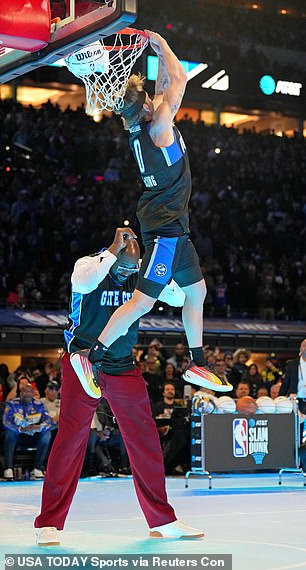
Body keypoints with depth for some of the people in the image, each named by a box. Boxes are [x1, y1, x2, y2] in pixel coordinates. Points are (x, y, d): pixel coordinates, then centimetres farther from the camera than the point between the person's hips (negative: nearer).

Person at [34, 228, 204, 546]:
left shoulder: (140, 273, -2)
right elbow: (83, 284, -37)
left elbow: (176, 297, -8)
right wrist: (114, 250, -32)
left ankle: (163, 521, 16)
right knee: (71, 437, -9)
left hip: (123, 366, 4)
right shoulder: (89, 265, -13)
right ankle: (48, 523, 0)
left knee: (145, 439, 5)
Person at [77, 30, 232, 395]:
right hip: (165, 226, -10)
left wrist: (160, 57, 13)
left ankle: (198, 366, 22)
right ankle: (91, 357, -6)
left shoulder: (139, 128, 5)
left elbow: (166, 84, 21)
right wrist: (164, 48, -1)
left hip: (170, 227, 10)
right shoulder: (158, 126, -17)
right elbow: (180, 80, -12)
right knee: (142, 301, -10)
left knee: (196, 291, 16)